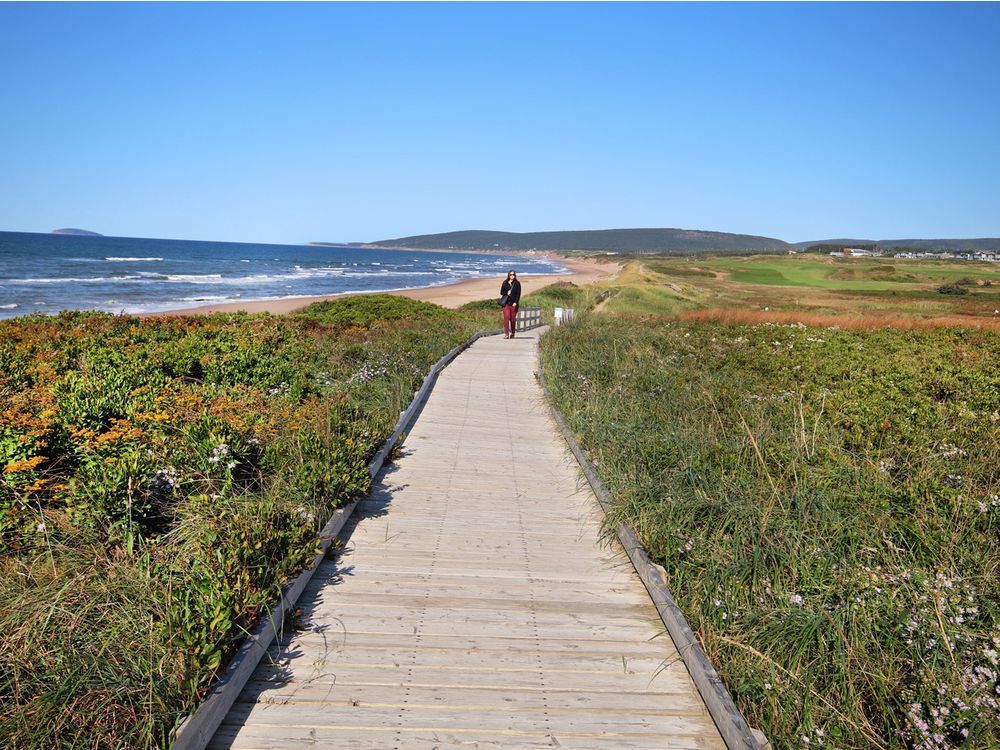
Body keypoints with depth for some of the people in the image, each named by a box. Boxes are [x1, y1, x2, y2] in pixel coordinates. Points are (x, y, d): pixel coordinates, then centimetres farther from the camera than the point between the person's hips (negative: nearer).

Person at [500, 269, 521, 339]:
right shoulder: (505, 283, 10)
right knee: (506, 318, -10)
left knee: (513, 319, 3)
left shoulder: (517, 283, 4)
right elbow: (501, 292, 10)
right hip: (506, 303, 1)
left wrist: (516, 302, -12)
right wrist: (506, 293, -11)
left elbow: (518, 294, -1)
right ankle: (506, 334, -12)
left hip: (513, 304, -1)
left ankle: (512, 333, 17)